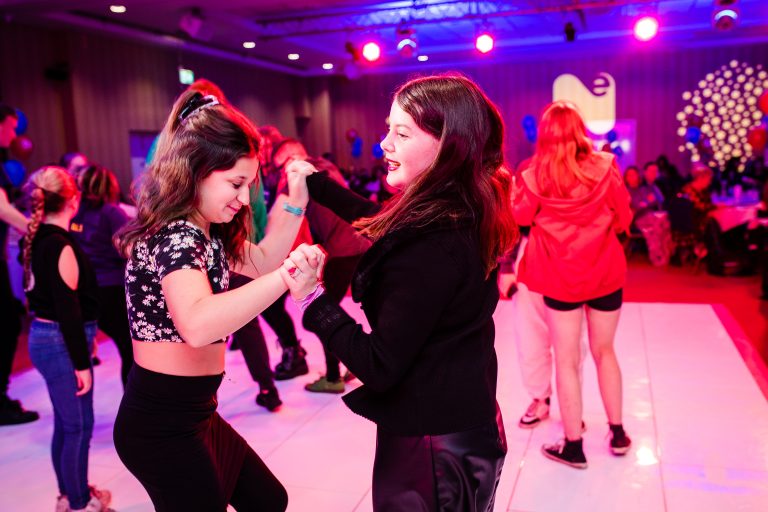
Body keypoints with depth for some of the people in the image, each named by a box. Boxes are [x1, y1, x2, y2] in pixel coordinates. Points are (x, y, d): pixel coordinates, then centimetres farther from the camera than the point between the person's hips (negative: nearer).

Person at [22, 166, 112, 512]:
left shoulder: (36, 240, 7)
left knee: (65, 422, 20)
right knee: (78, 426, 3)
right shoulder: (61, 246, -20)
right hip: (61, 344, -9)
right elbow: (68, 310, -22)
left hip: (43, 337, 9)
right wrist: (81, 364, -17)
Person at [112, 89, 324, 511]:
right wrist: (285, 278, -48)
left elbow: (258, 261, 16)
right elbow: (196, 326, -41)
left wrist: (295, 200, 6)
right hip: (162, 427, -9)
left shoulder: (202, 233, 7)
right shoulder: (174, 235, -23)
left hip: (192, 416, 10)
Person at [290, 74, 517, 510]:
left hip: (430, 441, -8)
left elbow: (379, 366, -25)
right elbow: (382, 223, 18)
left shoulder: (433, 245, -30)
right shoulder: (464, 213, -1)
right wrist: (316, 183, 20)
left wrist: (313, 298, -21)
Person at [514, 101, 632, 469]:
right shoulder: (604, 166, -7)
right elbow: (623, 217, 0)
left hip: (559, 276, -1)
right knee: (604, 351, 18)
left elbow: (521, 217, 6)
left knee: (566, 360, 6)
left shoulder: (533, 175, -8)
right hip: (605, 272, 2)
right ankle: (617, 433, 28)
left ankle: (573, 446, 14)